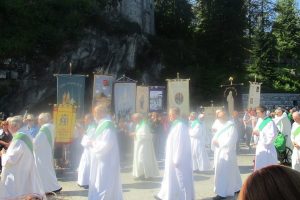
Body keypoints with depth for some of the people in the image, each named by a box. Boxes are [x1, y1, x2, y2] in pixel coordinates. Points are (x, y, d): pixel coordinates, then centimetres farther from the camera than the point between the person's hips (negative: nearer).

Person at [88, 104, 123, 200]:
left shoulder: (107, 125, -18)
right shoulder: (102, 124, 11)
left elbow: (106, 144, -25)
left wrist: (93, 144, -12)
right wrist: (93, 143, 4)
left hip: (106, 162, -10)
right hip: (101, 161, 10)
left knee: (102, 184, -4)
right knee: (98, 184, 16)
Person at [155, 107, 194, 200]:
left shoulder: (180, 126, -20)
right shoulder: (175, 125, 11)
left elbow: (180, 144, -23)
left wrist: (176, 159, -22)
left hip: (180, 159, -10)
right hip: (173, 157, 10)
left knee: (182, 179, 1)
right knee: (170, 178, 18)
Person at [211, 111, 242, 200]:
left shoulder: (231, 127, -12)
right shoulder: (221, 127, 12)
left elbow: (230, 141, -19)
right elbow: (215, 137, 14)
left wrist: (219, 143, -14)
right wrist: (214, 141, -8)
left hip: (227, 152, -8)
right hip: (220, 152, 8)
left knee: (223, 173, -6)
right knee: (232, 171, 18)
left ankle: (223, 193, -1)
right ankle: (235, 188, 30)